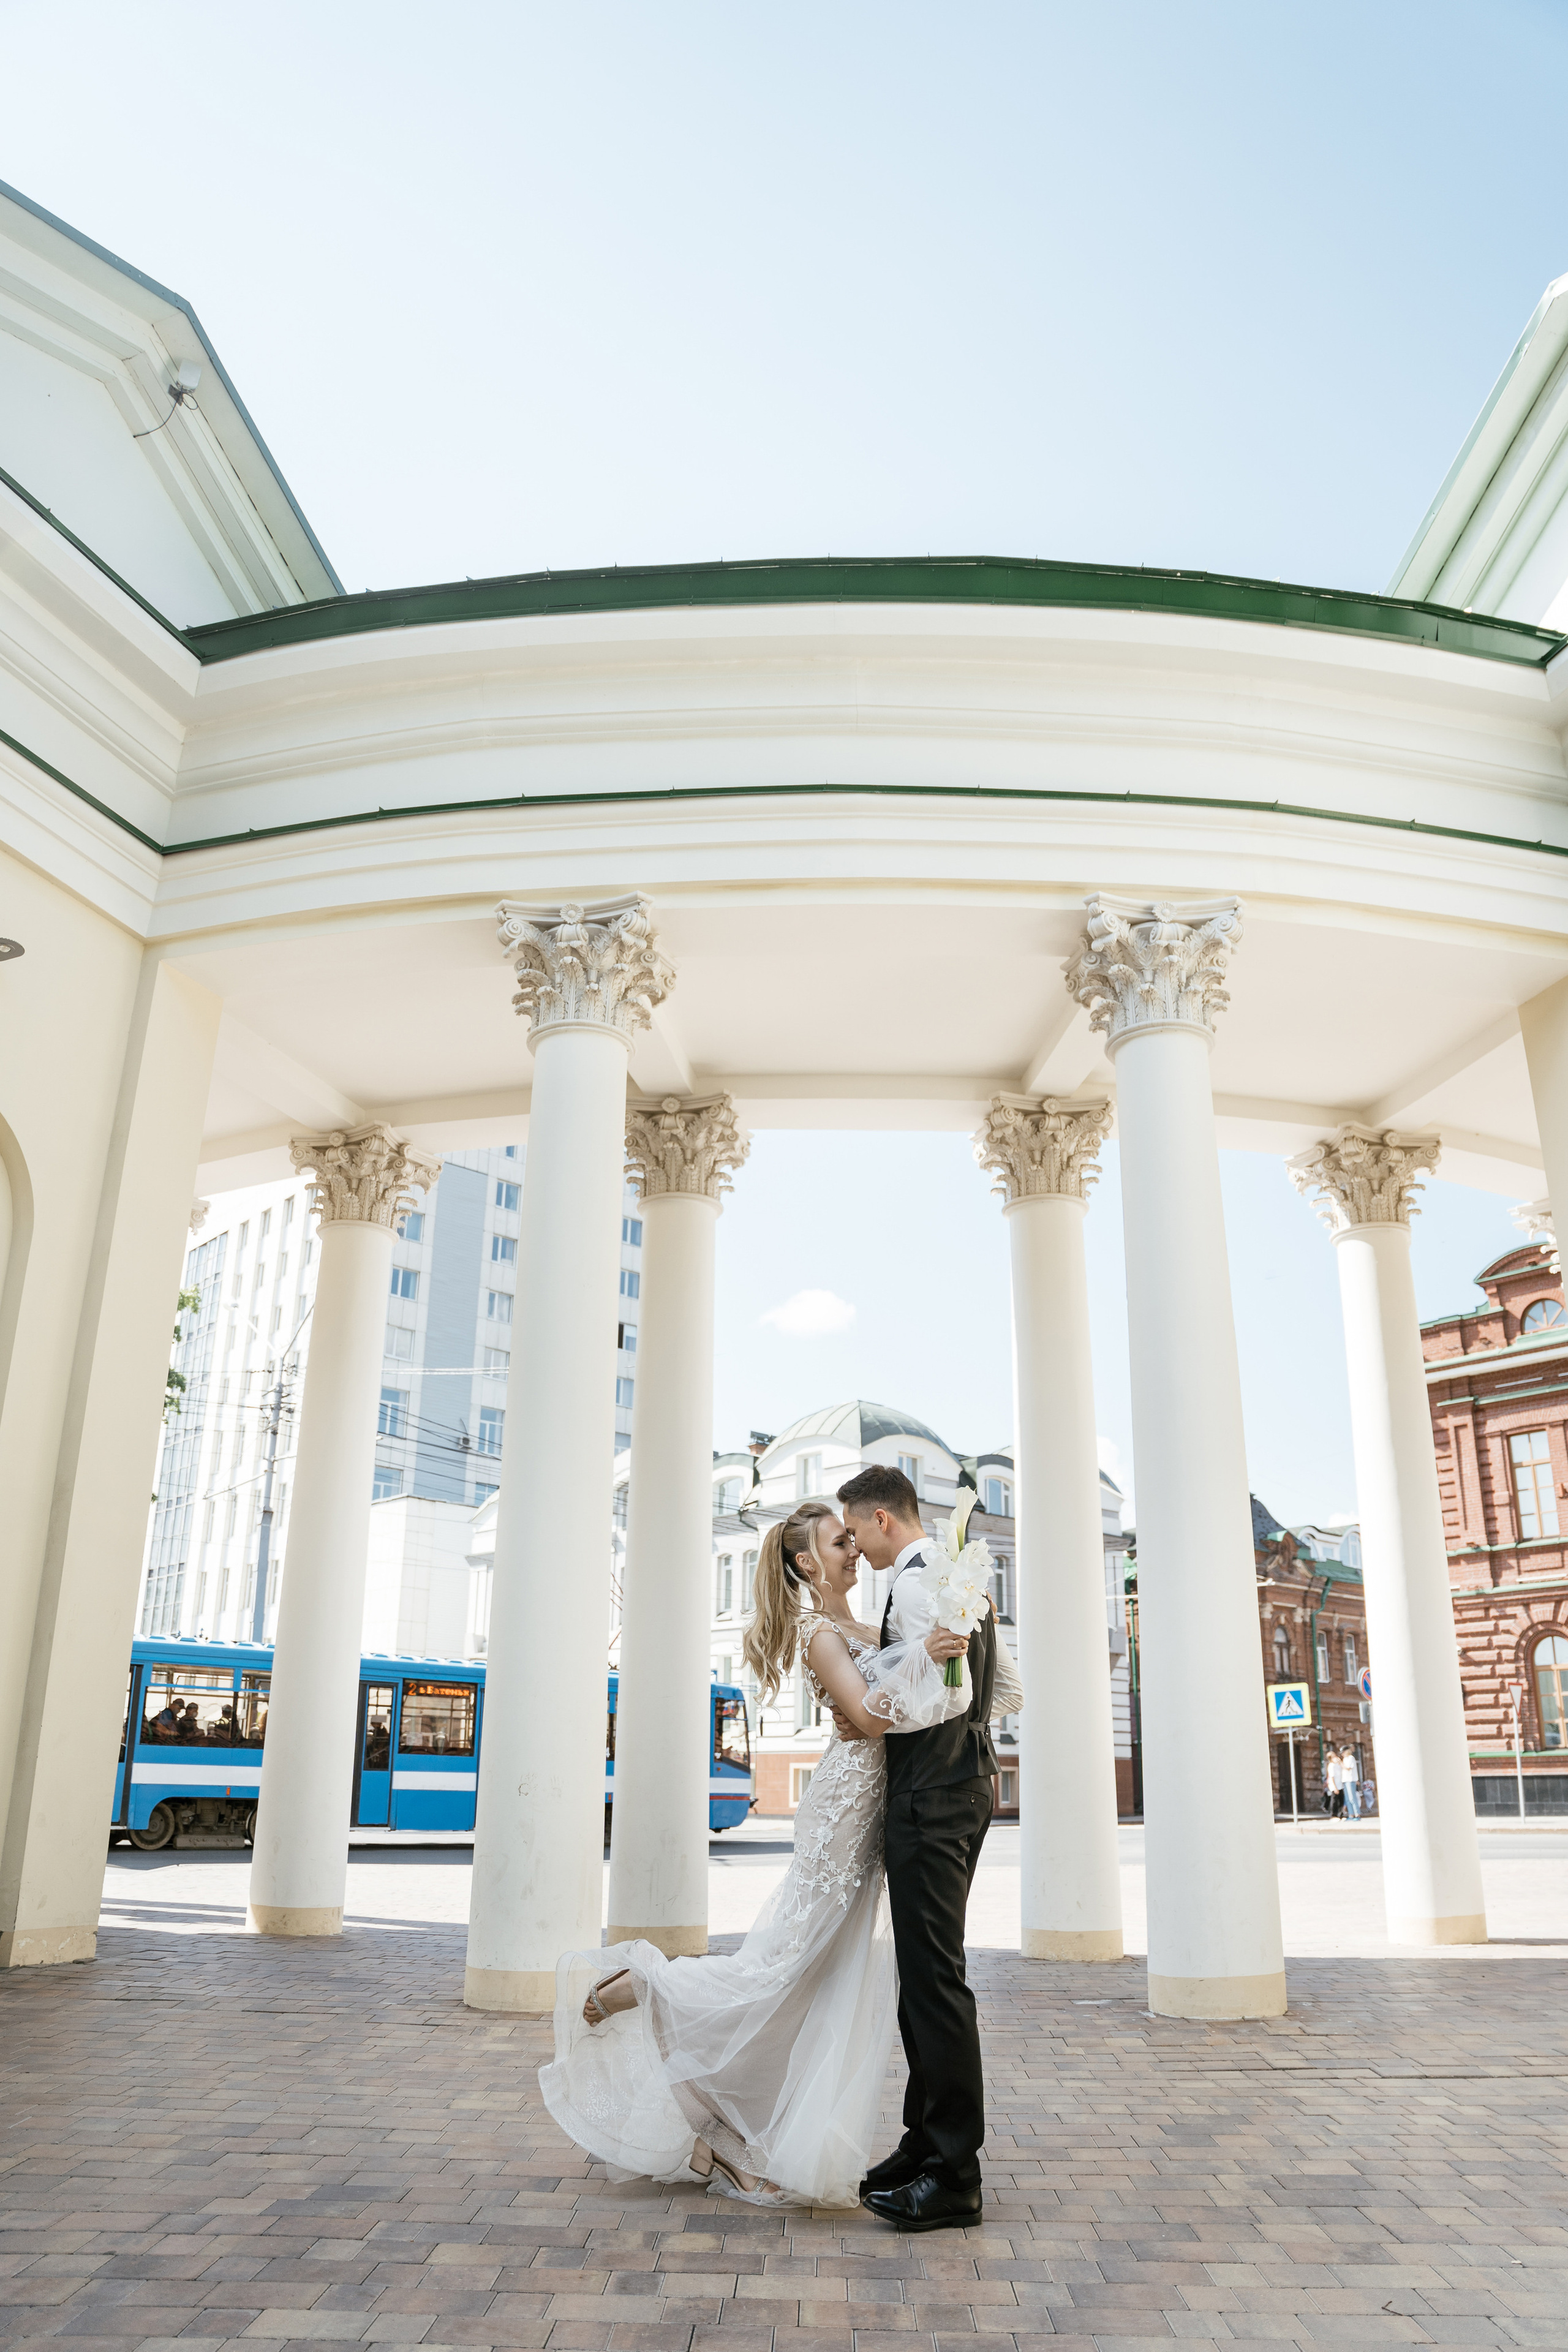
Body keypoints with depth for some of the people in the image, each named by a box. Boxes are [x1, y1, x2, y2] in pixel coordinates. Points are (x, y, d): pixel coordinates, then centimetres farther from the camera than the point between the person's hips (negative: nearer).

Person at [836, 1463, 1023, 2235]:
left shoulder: (914, 1582, -14)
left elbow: (949, 1693, -25)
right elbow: (1008, 1692, 21)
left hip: (931, 1794, -11)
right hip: (960, 1783, 11)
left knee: (934, 1978, -5)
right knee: (924, 1974, 16)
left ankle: (953, 2178, 2)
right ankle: (928, 2142, 25)